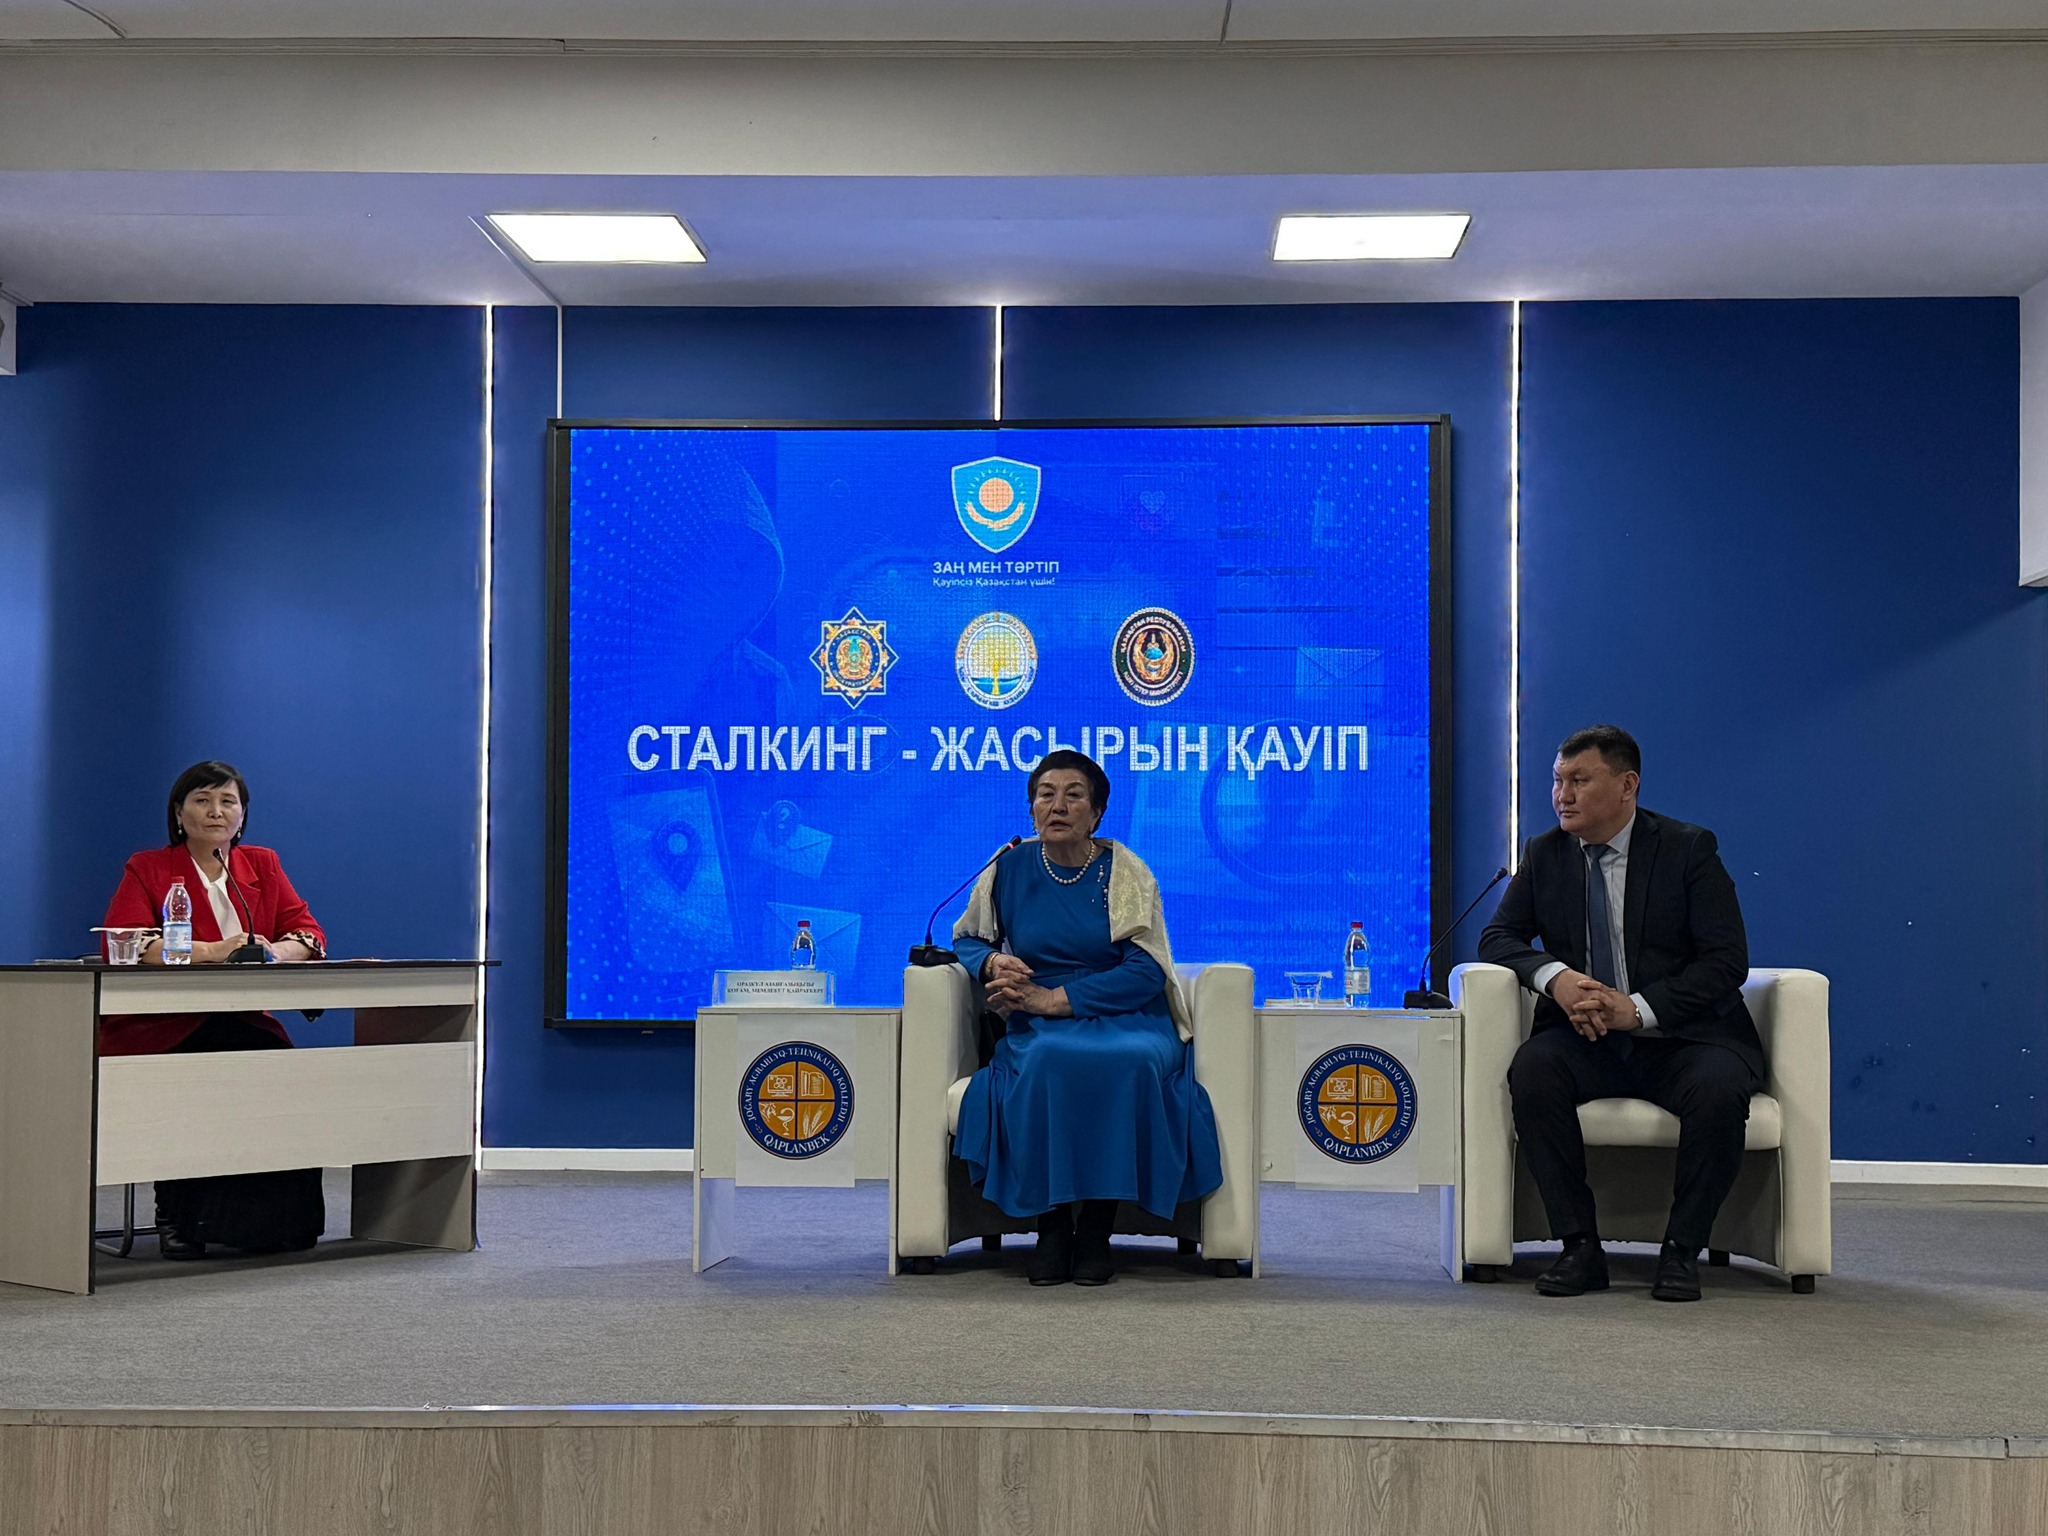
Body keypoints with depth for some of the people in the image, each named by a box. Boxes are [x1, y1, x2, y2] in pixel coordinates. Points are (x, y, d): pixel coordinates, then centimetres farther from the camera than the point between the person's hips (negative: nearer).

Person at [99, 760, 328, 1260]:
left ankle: (273, 1218, -18)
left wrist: (277, 950, -16)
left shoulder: (263, 866, 17)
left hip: (243, 1025, 3)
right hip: (159, 1028, -3)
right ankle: (176, 1216, -18)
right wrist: (211, 951, -24)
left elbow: (310, 932, 9)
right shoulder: (147, 869, 5)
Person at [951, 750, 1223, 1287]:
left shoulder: (1127, 873, -1)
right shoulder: (1010, 869, 5)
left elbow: (1146, 972, -9)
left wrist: (1054, 998, -16)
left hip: (1126, 1018, -1)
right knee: (1048, 1061, -36)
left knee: (1133, 1061, -37)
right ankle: (1052, 1225, -22)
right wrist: (993, 963, -5)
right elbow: (966, 939, 20)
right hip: (1041, 1026, 1)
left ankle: (1096, 1230, -22)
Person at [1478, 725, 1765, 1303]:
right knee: (1532, 1069, -30)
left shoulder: (1689, 849, -2)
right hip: (1586, 1038, 3)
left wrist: (1638, 1008, -21)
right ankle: (1580, 1248, -21)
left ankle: (1682, 1250, -16)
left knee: (1719, 1087, -34)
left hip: (1681, 1036, -2)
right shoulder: (1544, 854, 9)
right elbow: (1498, 936, 6)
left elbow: (1727, 961, -8)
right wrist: (1555, 976, -16)